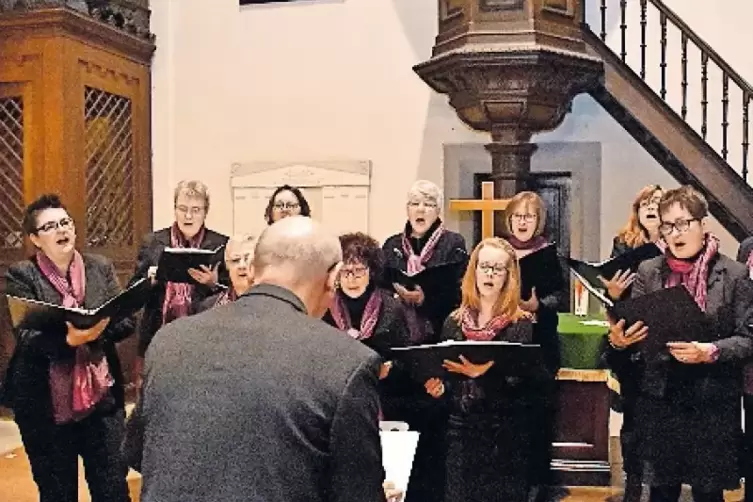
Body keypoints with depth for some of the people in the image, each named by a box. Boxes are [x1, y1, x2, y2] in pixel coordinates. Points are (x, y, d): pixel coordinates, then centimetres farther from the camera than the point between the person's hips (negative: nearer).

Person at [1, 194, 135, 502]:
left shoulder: (101, 267, 6)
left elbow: (126, 320, 0)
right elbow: (26, 337, -13)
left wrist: (95, 330, -21)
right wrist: (70, 339, -32)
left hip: (101, 395, 2)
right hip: (44, 403, -2)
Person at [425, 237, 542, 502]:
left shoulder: (523, 324, -4)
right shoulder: (455, 321, 7)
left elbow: (524, 382, -13)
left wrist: (486, 373, -28)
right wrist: (438, 387, -7)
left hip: (507, 435, -3)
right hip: (461, 432, 3)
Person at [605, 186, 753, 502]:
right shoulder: (649, 271, 2)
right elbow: (633, 328, 3)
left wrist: (712, 352, -21)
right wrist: (618, 340, -19)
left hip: (713, 399, -2)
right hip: (659, 397, 2)